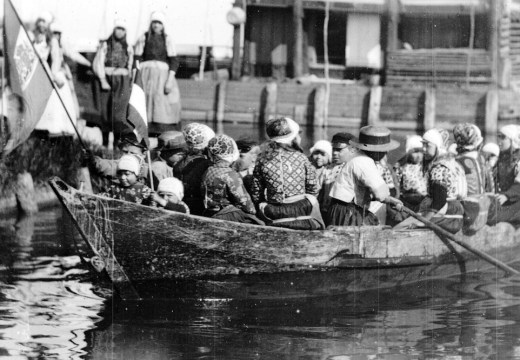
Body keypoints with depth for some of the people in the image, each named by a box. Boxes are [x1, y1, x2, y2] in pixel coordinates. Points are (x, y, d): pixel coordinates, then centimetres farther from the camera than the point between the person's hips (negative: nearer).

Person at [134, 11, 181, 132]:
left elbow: (174, 61, -1)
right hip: (146, 74, 1)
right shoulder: (144, 38, 5)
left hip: (162, 74, -1)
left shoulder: (167, 39, 2)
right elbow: (137, 59, 6)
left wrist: (170, 81, -10)